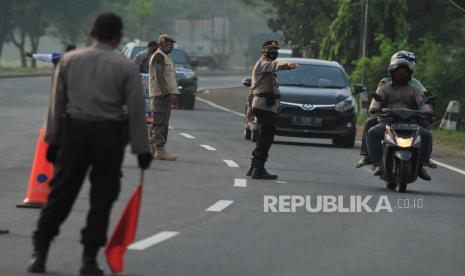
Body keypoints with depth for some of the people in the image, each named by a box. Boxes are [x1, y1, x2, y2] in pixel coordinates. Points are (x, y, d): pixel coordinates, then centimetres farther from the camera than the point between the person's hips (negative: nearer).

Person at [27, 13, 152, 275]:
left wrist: (53, 140, 8)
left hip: (74, 133, 2)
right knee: (101, 200, 5)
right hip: (110, 137, -2)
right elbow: (136, 111, -4)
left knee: (60, 195, 8)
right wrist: (142, 149, 1)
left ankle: (40, 253, 7)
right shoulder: (127, 67, -3)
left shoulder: (69, 61, 4)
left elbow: (57, 103, 4)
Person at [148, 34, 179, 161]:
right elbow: (159, 76, -18)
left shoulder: (167, 58, 23)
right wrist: (170, 93, -21)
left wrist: (174, 95, 19)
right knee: (160, 122, -12)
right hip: (160, 94, -10)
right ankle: (160, 150, -15)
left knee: (158, 123, 11)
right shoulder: (159, 56, -9)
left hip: (166, 94, 10)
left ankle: (154, 149, 15)